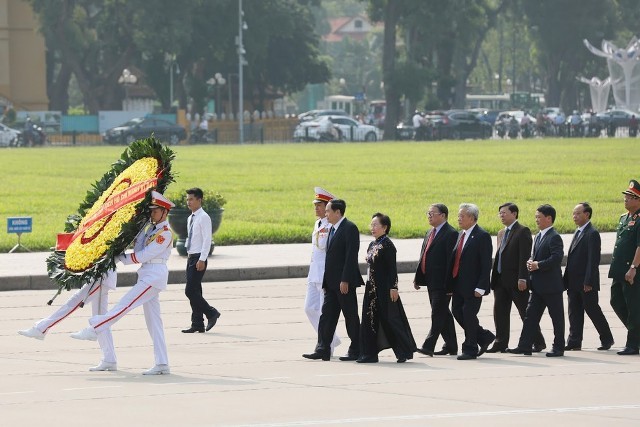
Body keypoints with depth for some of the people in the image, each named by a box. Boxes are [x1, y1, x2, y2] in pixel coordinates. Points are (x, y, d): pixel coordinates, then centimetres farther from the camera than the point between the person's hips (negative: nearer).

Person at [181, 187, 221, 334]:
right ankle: (197, 324, 11)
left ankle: (211, 313, 0)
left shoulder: (204, 218, -11)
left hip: (199, 259, -9)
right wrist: (189, 255, 16)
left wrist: (202, 260, -22)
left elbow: (207, 240, -17)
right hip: (191, 257, 9)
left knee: (191, 291, -13)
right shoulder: (190, 219, 15)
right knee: (193, 292, 8)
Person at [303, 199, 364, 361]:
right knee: (327, 315, 4)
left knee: (351, 317, 0)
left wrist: (345, 280, -22)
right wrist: (326, 281, 14)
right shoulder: (332, 229, 15)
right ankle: (323, 349, 4)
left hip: (344, 282, -9)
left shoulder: (349, 228, -13)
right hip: (332, 282, 9)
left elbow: (351, 256, -18)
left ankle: (356, 351, 8)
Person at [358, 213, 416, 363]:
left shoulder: (387, 245, -12)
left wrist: (393, 288, -19)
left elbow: (392, 267, -15)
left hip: (384, 288, -9)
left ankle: (404, 352, 5)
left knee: (390, 318, -5)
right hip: (372, 287, 9)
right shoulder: (372, 245, 13)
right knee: (369, 319, 6)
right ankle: (369, 353, 9)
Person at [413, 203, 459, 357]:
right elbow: (423, 256, 19)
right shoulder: (430, 233, 17)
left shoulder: (450, 234, -12)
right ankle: (451, 346, 19)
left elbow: (451, 260, -16)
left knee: (438, 315, -9)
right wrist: (418, 278, 14)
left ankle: (428, 346, -13)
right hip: (431, 281, 9)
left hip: (442, 282, -9)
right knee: (442, 314, 13)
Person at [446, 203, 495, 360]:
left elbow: (486, 264, -15)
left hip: (472, 286, -9)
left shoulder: (482, 236, -12)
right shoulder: (461, 235, 14)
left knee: (469, 315, -4)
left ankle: (470, 349, 7)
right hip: (459, 285, 9)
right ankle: (484, 337, 23)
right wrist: (450, 283, 13)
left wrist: (480, 287, -20)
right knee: (457, 312, 9)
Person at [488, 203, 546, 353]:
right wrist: (494, 278, 12)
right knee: (499, 312, 5)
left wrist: (522, 278, -22)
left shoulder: (522, 231, -9)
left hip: (516, 280, -8)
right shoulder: (501, 233, 17)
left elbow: (525, 256, -16)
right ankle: (501, 343, 9)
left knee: (526, 312, -1)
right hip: (501, 280, 8)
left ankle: (538, 342, 8)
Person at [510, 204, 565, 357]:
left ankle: (558, 347, 7)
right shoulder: (538, 236, 16)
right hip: (538, 285, 9)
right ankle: (525, 346, 4)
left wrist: (538, 265, -21)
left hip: (551, 285, -9)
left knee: (557, 316, 1)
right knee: (531, 314, 5)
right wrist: (531, 262, 1)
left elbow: (556, 258, -23)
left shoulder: (554, 237, -13)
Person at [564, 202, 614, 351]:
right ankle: (574, 342, 7)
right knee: (574, 312, 6)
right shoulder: (578, 233, 16)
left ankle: (607, 339, 12)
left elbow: (593, 260, -18)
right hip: (574, 283, 9)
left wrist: (588, 282, -22)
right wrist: (567, 280, 14)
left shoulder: (592, 234, -13)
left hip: (586, 283, -9)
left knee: (592, 310, 0)